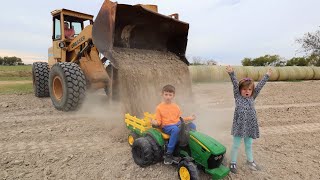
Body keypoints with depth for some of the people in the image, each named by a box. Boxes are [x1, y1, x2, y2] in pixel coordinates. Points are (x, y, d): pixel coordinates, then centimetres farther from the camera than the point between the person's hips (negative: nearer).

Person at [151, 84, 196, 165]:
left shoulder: (176, 107, 12)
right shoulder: (159, 107, -2)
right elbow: (159, 121, -3)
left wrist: (189, 118, 7)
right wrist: (155, 122, -25)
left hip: (177, 124, 5)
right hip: (166, 126, -5)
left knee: (192, 125, -13)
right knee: (176, 129, -38)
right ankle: (168, 154, -28)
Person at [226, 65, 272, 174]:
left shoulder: (252, 97, 6)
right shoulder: (237, 96, -3)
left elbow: (260, 86, 5)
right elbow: (235, 84, -14)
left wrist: (267, 76, 5)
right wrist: (231, 73, -23)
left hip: (250, 126, 4)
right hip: (239, 125, -3)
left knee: (249, 145, 20)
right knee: (236, 145, 7)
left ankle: (250, 161, 40)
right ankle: (233, 163, 22)